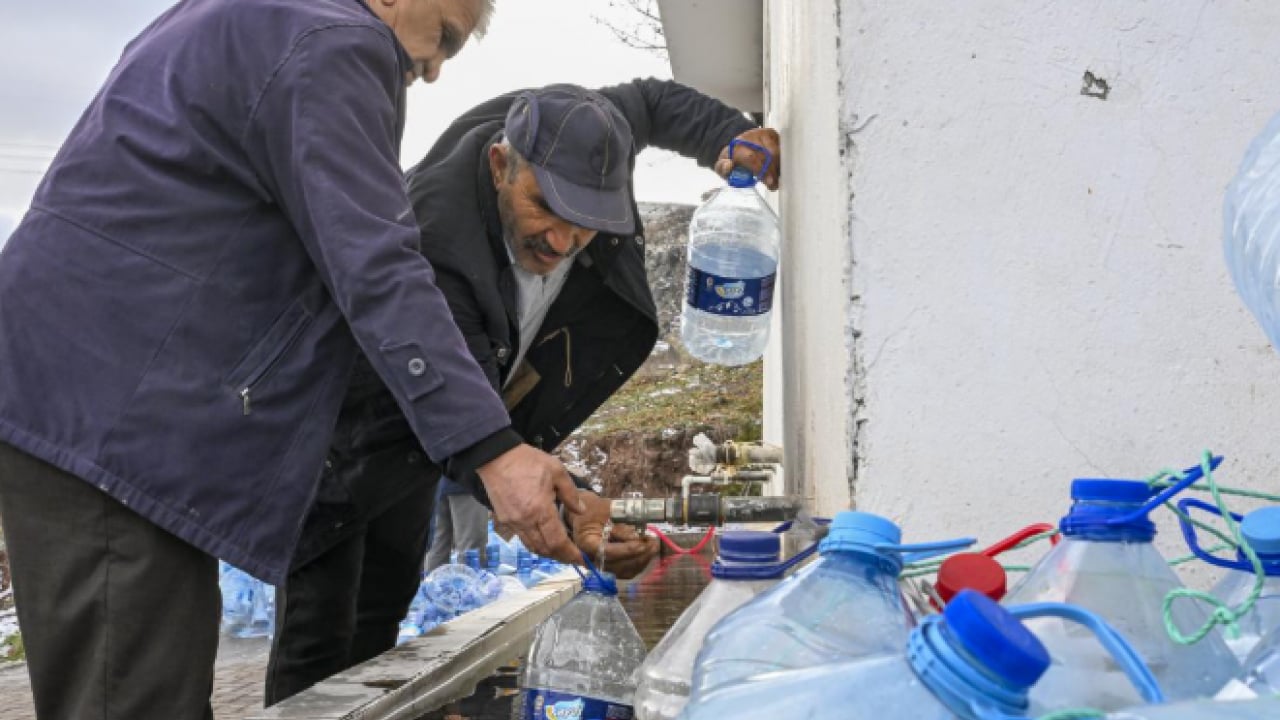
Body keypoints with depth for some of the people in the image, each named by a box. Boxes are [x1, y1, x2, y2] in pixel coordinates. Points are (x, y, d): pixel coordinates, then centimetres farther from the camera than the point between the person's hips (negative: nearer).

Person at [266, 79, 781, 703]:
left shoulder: (570, 138, -20)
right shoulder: (433, 241, -41)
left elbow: (651, 100, 3)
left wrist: (732, 137, -15)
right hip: (343, 433, -7)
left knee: (385, 608, 10)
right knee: (319, 632, -12)